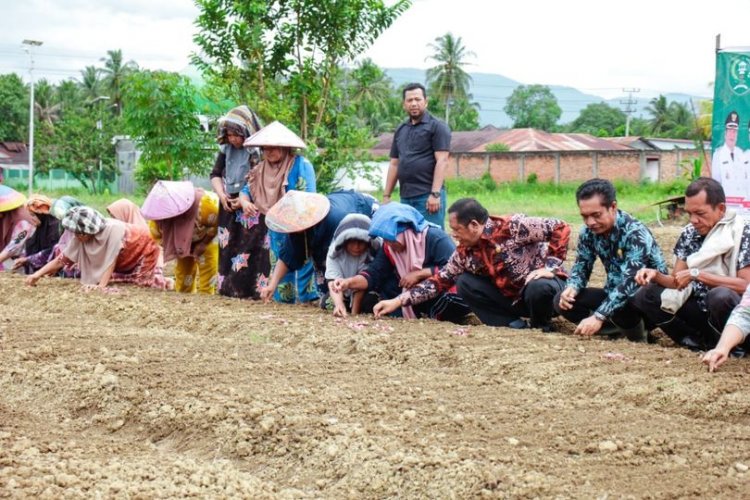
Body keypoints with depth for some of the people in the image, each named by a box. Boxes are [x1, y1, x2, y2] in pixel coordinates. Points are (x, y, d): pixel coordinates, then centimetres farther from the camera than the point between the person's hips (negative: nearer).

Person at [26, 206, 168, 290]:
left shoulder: (113, 229, -41)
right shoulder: (82, 236, -22)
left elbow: (112, 260, -39)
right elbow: (62, 259, -20)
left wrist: (102, 286, -45)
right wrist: (37, 275, -28)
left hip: (144, 248, -7)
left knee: (142, 280, -20)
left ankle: (165, 281, 9)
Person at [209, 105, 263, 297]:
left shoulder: (259, 152, -12)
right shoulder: (226, 149, 9)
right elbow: (215, 175, 17)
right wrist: (221, 195, 0)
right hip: (228, 207, 7)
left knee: (246, 248, -12)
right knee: (226, 246, 7)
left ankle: (243, 288, -10)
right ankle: (226, 286, 12)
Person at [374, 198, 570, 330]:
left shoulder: (512, 226, -23)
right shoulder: (465, 253, -3)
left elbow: (561, 228, -22)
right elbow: (440, 281, 2)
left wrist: (550, 267, -27)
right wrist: (398, 301, -4)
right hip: (513, 298, 6)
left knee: (539, 288, -40)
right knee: (465, 283, -9)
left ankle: (541, 325, -7)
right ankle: (514, 324, -9)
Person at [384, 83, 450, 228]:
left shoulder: (437, 127, 0)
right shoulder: (401, 130, 19)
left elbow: (442, 161, -9)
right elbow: (394, 164, 20)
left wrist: (435, 194, -18)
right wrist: (386, 196, 14)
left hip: (428, 196, -6)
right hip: (405, 197, 6)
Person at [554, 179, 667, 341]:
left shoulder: (635, 234, -27)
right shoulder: (589, 232, -6)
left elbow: (629, 282, -36)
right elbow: (581, 267, 4)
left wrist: (598, 317, -45)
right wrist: (571, 288, -21)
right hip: (615, 293, 6)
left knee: (620, 309, -38)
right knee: (562, 301, -11)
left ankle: (635, 330, -5)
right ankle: (620, 326, -5)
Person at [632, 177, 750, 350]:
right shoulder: (689, 234, 3)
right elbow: (678, 282, 5)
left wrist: (697, 274, -26)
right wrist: (656, 276, -17)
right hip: (699, 309, 6)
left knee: (720, 296, -38)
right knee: (645, 296, -8)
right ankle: (700, 341, -7)